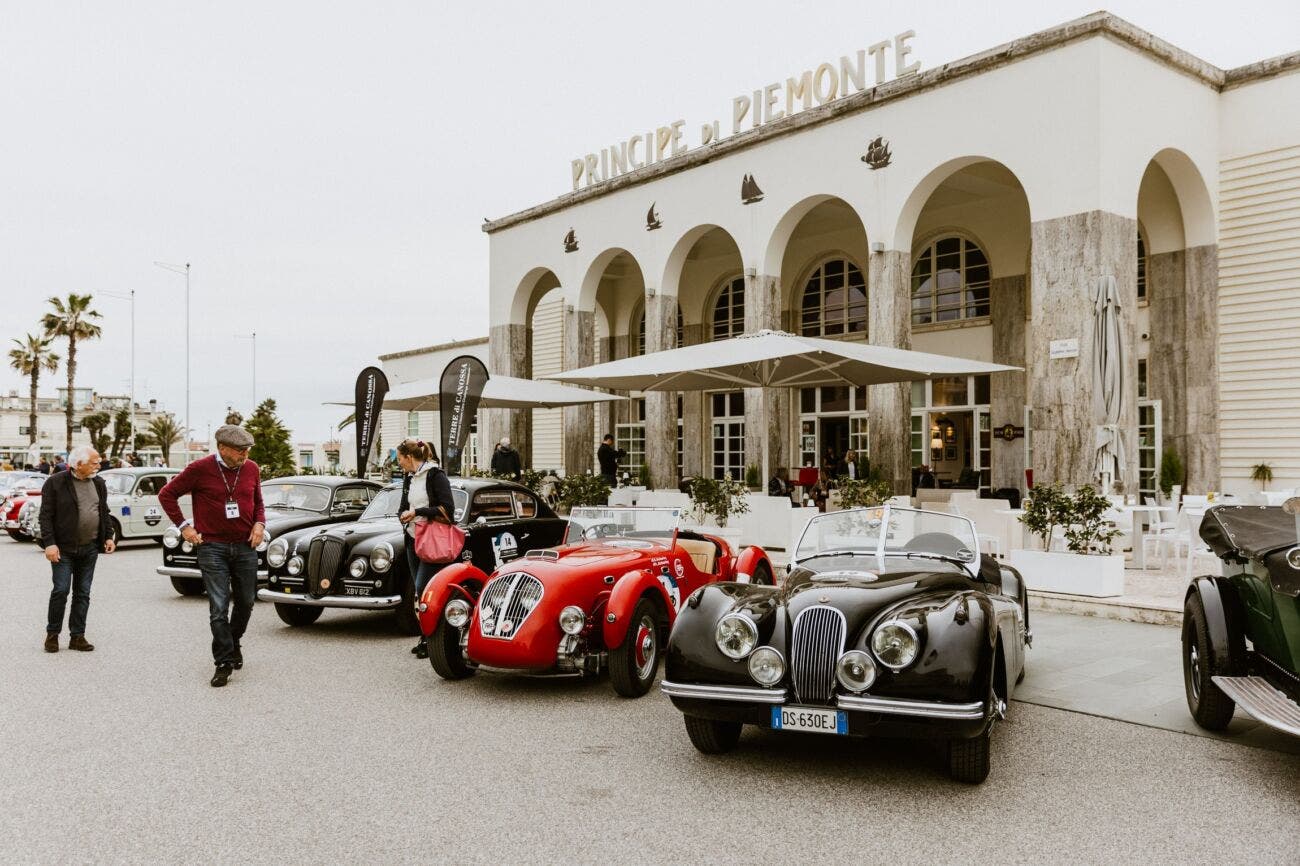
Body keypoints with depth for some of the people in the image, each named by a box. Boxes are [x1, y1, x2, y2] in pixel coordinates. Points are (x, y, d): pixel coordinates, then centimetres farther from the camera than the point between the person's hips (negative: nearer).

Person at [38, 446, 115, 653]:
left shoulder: (99, 484, 10)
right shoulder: (55, 482, -7)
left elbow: (104, 512, 17)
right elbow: (46, 515, -8)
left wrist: (108, 536, 7)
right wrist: (49, 543, -15)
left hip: (90, 549, 5)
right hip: (64, 548, -5)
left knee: (83, 593, 7)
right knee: (61, 590, -6)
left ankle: (77, 636, 14)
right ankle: (52, 634, 11)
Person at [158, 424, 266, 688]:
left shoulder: (252, 469, 3)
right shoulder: (200, 469, -9)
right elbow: (166, 494, 1)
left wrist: (259, 523, 0)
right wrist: (184, 526, -4)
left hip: (245, 546, 4)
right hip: (212, 547, -4)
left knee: (246, 602, 14)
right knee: (219, 608, -5)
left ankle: (234, 642, 39)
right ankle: (223, 662, 4)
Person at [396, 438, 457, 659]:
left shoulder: (436, 475, -9)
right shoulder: (409, 479, 14)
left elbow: (447, 509, -15)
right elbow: (403, 508, 19)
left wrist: (417, 512, -15)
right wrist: (404, 515, -5)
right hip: (413, 539, 8)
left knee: (422, 589, -14)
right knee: (419, 592, 9)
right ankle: (426, 638, 17)